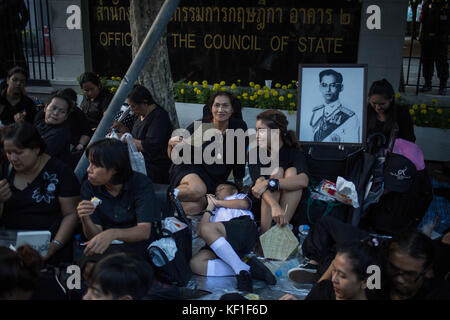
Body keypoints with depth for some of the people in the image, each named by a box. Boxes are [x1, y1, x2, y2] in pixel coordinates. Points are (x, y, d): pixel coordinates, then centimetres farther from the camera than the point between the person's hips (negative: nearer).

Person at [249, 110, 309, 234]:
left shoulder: (294, 152, -10)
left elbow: (303, 181, -32)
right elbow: (259, 182, -28)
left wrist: (269, 183, -40)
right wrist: (274, 205, -47)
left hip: (290, 204, 0)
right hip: (262, 203, 0)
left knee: (292, 171, -23)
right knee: (277, 171, -23)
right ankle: (265, 233, -32)